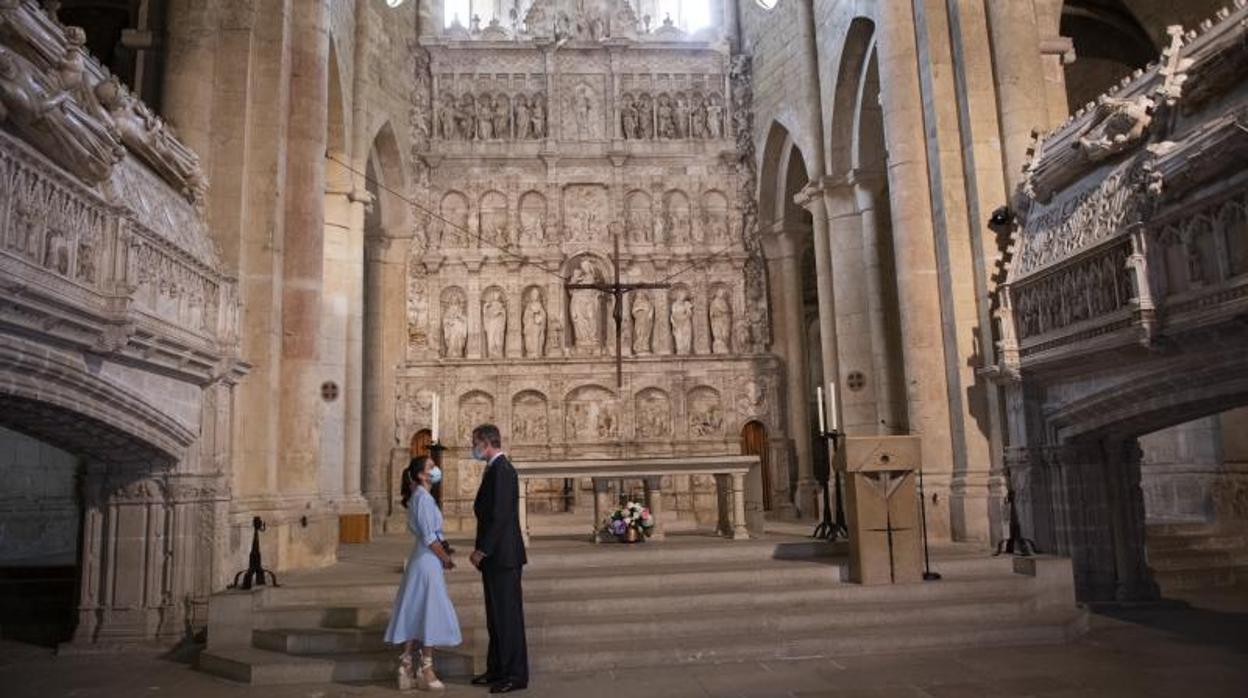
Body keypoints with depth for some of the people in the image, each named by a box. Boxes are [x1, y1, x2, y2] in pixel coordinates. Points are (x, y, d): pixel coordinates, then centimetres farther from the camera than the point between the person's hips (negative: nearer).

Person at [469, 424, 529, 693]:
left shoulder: (501, 470, -16)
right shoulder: (495, 469, 15)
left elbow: (500, 515, -22)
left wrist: (482, 550, -17)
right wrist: (483, 550, 16)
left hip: (502, 557, -10)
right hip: (495, 556, 10)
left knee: (508, 615, -2)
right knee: (496, 616, 16)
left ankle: (515, 675, 6)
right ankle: (497, 670, 25)